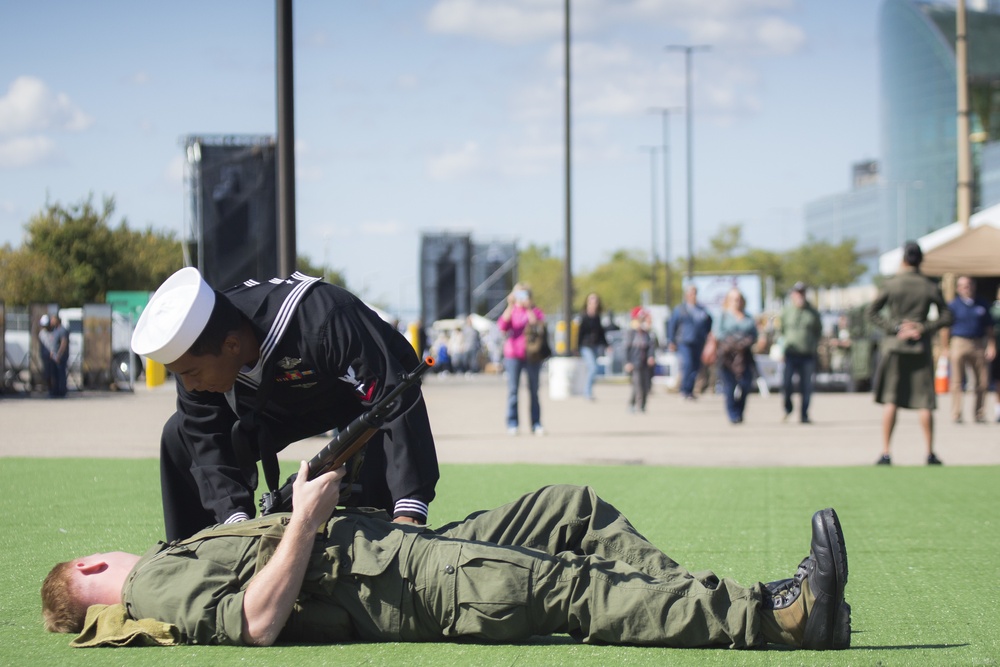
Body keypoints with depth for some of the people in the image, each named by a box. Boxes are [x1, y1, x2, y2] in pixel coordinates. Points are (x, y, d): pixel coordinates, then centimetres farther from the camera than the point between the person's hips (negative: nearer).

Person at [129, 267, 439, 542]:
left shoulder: (321, 324, -45)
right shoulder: (195, 354, -25)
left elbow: (399, 404, -44)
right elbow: (208, 442, -18)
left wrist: (409, 512, -49)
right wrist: (235, 518, -34)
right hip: (286, 399, 6)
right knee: (182, 436, -8)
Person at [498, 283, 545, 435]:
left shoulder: (536, 311, 7)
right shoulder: (511, 311, 8)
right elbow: (502, 326, -9)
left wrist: (528, 309, -17)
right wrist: (511, 306, -14)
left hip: (531, 355, 0)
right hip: (513, 355, 0)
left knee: (534, 391, 2)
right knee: (513, 390, -3)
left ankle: (536, 424, 5)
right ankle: (512, 424, -2)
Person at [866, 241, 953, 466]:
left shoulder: (892, 283, -3)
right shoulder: (930, 287, 2)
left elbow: (871, 312, -7)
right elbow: (946, 317, 1)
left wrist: (896, 328, -8)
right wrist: (924, 328, -5)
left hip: (894, 346, -1)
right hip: (921, 347, 1)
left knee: (890, 400, 1)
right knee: (924, 402, 4)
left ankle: (885, 453, -3)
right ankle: (930, 454, 3)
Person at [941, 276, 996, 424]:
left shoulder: (982, 305, 10)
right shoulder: (953, 305, 2)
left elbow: (989, 328, 14)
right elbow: (945, 328, 0)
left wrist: (991, 345, 5)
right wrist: (946, 349, -5)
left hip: (979, 345, 3)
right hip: (959, 343, -3)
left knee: (982, 382, 3)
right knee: (957, 381, -3)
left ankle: (979, 414, 12)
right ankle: (956, 415, 1)